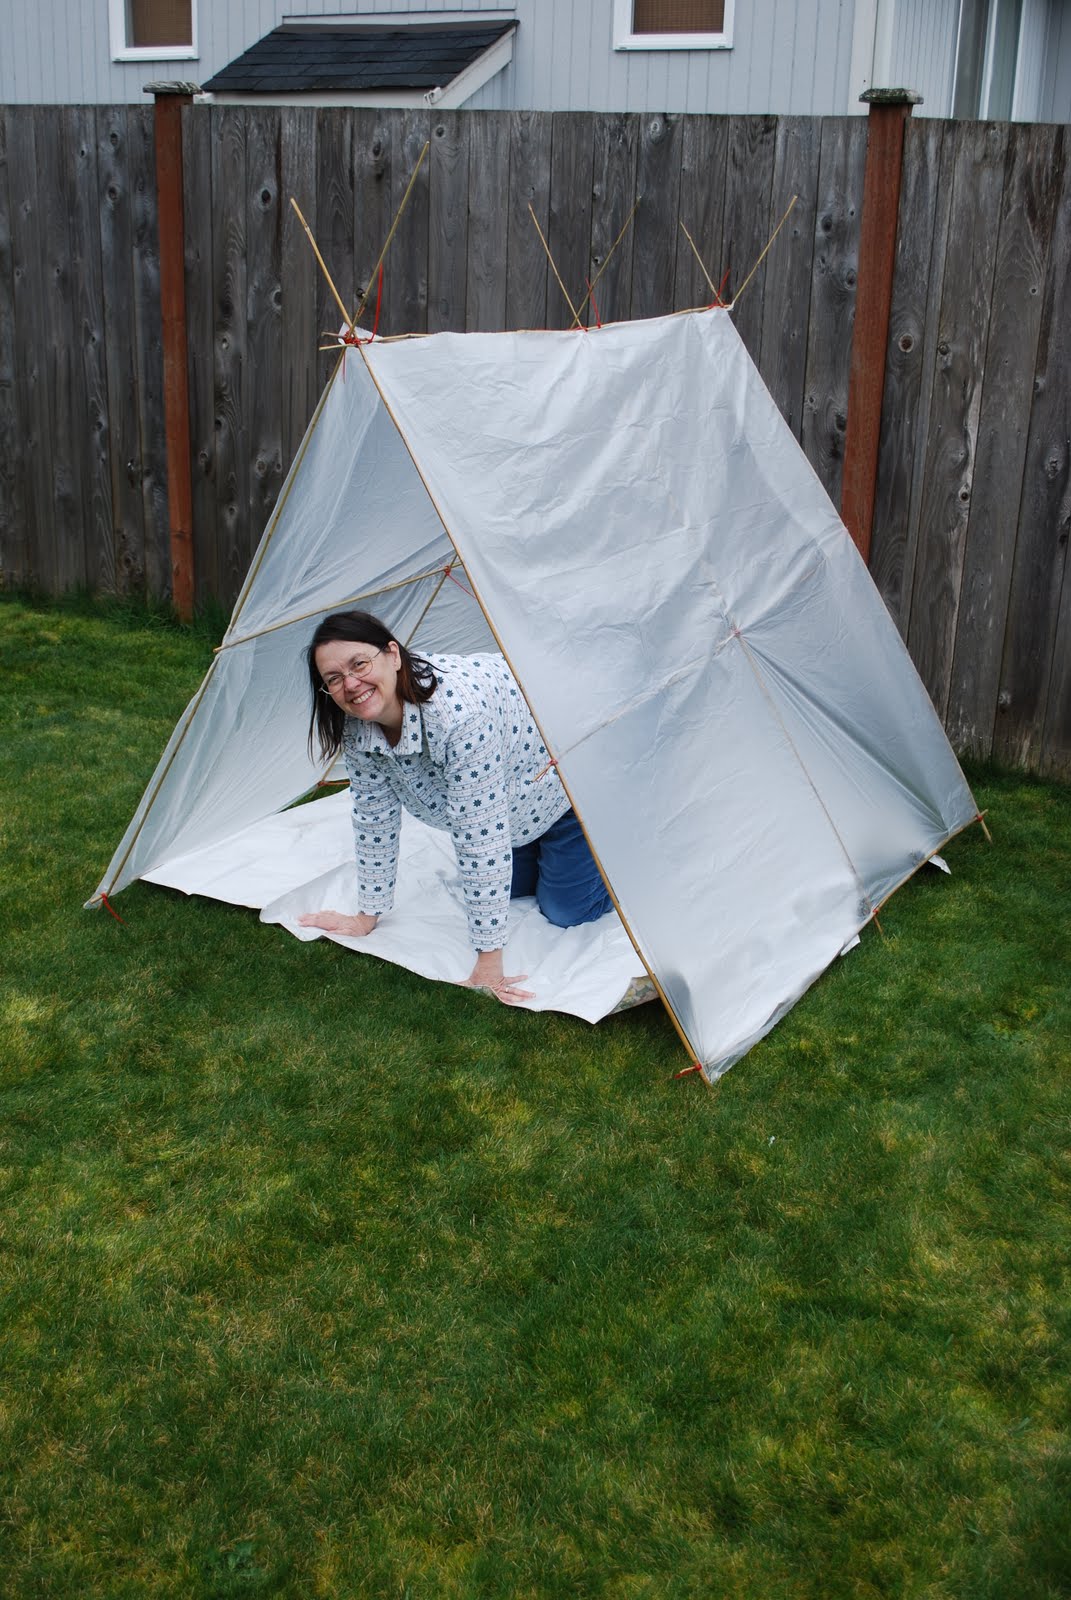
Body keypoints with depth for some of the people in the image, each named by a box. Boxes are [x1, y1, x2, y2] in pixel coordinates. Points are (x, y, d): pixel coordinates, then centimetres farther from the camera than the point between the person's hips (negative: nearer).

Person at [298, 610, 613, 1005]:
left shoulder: (457, 710, -44)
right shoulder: (357, 727, -20)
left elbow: (482, 838, -41)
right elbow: (374, 819, -5)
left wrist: (488, 963, -37)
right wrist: (366, 917, 1)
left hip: (570, 781, -7)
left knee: (566, 910, -1)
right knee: (515, 887, 19)